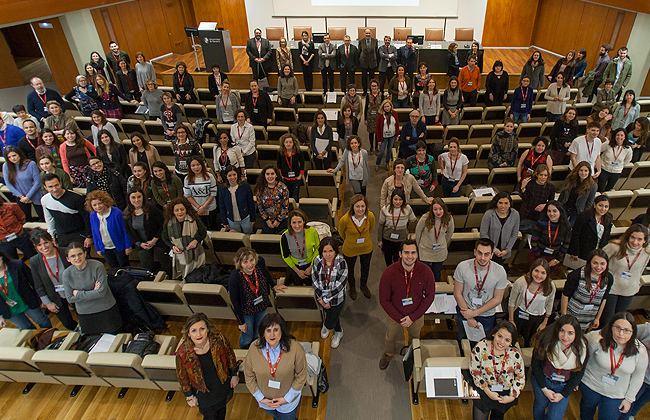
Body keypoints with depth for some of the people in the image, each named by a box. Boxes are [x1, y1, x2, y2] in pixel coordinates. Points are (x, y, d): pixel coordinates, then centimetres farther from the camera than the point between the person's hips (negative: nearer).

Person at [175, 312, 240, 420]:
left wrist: (234, 375, 2)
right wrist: (189, 397, -2)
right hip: (204, 394, -2)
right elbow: (182, 378, -12)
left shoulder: (219, 339, -28)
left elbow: (230, 356, -8)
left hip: (224, 386, 2)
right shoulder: (183, 353, -30)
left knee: (222, 408, 30)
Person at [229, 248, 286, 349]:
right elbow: (234, 302, -21)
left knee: (257, 334, 28)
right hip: (246, 311, -4)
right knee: (247, 338, 19)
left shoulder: (260, 262, -25)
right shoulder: (234, 278, -36)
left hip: (262, 306, 4)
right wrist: (241, 322, -13)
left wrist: (273, 286, -2)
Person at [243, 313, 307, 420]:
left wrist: (287, 398, -15)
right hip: (265, 400, 3)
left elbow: (301, 376, -16)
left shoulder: (295, 348, -29)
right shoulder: (254, 348, -23)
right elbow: (249, 376, -8)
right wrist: (260, 398, -9)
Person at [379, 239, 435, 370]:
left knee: (415, 339, 30)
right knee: (390, 337, 27)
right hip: (394, 315, -1)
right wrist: (399, 318, -20)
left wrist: (413, 317, -16)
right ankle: (388, 353, 60)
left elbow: (430, 296, -12)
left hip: (416, 316, 1)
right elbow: (384, 300, -17)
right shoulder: (388, 273, -29)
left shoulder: (426, 272, -25)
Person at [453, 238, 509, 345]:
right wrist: (469, 318, -13)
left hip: (487, 314, 0)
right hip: (465, 310, 0)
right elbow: (457, 293, -14)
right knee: (462, 340, 22)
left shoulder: (500, 272, -22)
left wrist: (474, 313, -16)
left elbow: (497, 299, -12)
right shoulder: (462, 267, -24)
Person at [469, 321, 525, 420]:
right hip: (484, 390, -2)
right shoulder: (481, 347, -21)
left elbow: (520, 377, 0)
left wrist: (512, 397, -8)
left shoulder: (515, 355, -15)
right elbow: (474, 372, -11)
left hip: (506, 393, 2)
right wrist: (488, 392, -15)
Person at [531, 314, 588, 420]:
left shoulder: (582, 350, -16)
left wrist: (563, 394, -6)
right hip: (541, 380, -1)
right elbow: (535, 365, -12)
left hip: (564, 386, 1)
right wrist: (544, 389, -11)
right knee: (540, 405, 17)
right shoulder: (546, 341, -22)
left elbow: (578, 374, -4)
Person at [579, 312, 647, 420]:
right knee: (587, 411, 25)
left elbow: (638, 376, -3)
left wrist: (629, 399, 3)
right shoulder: (597, 339, -27)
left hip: (616, 395, 0)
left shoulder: (640, 351, -18)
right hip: (590, 386, 0)